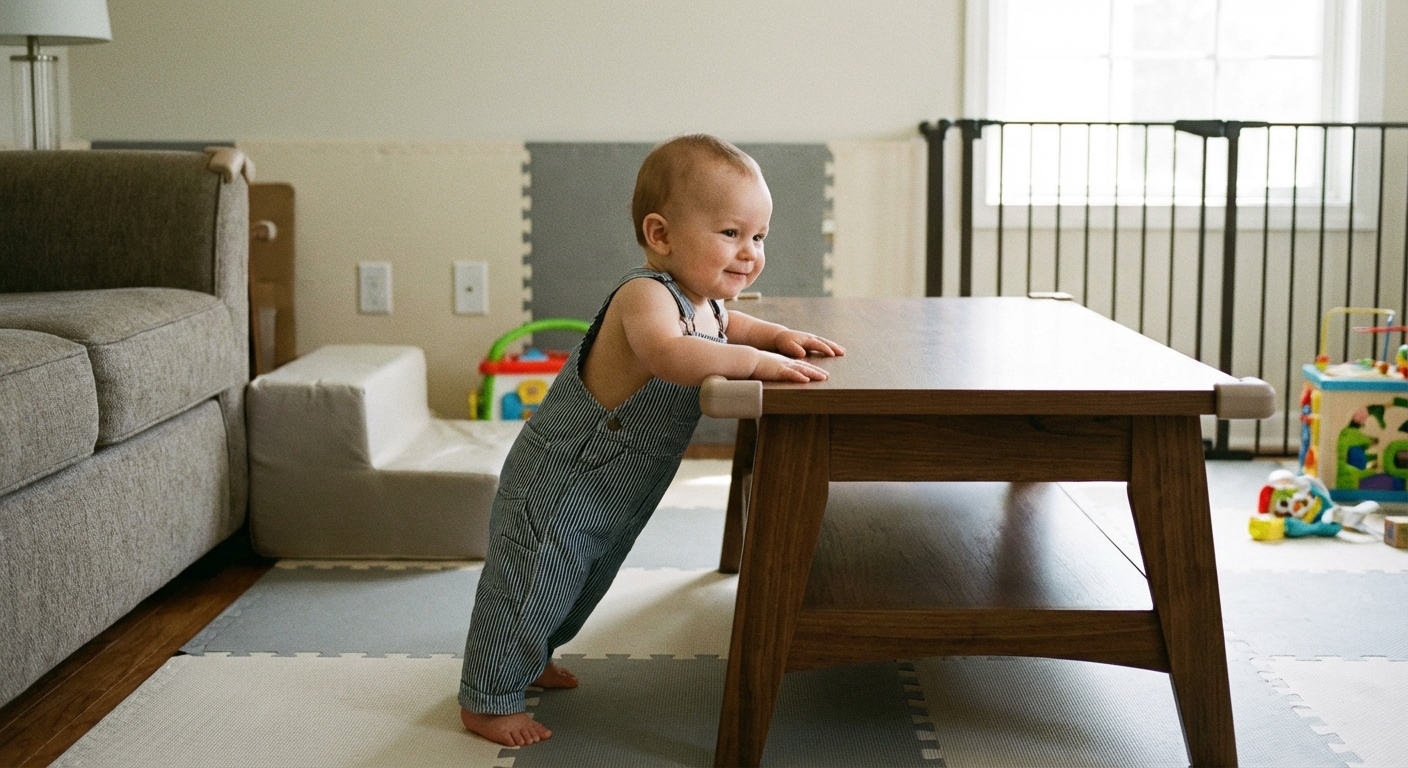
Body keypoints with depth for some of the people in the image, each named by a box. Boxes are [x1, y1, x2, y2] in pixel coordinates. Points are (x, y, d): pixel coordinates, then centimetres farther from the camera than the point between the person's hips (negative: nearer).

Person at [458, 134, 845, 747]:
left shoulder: (705, 301, 2)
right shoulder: (647, 294, -28)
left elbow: (726, 326, 28)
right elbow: (669, 355, -50)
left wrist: (779, 336, 9)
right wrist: (755, 359, -43)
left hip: (613, 495, 10)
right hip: (558, 483, -10)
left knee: (580, 591, 27)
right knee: (529, 589, 2)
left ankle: (530, 659, 50)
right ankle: (486, 702, 18)